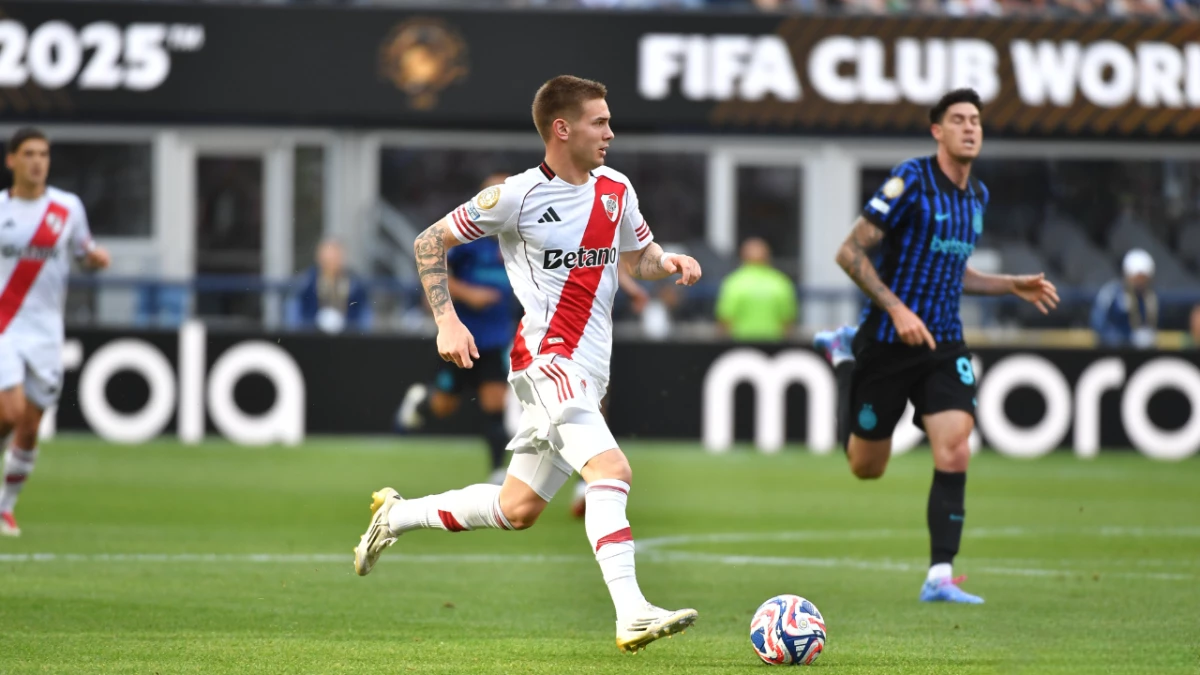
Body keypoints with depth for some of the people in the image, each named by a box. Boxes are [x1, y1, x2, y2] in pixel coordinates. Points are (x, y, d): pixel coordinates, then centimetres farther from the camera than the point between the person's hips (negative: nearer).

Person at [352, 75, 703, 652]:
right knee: (611, 470, -25)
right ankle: (631, 615, -31)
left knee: (517, 510, 13)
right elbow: (430, 242, 2)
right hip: (547, 358, -8)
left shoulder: (616, 191, 10)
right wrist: (446, 320, -8)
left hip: (586, 374, 8)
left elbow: (636, 258, 25)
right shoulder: (517, 197, -8)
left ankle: (396, 516, 32)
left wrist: (667, 262, 1)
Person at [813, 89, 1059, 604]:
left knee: (954, 453, -14)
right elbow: (850, 252, -14)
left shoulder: (977, 196, 10)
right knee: (867, 466, 10)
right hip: (887, 343, -5)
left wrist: (1014, 287, 13)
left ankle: (939, 576, -11)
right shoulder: (911, 182, -13)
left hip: (943, 345, 5)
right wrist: (896, 309, -22)